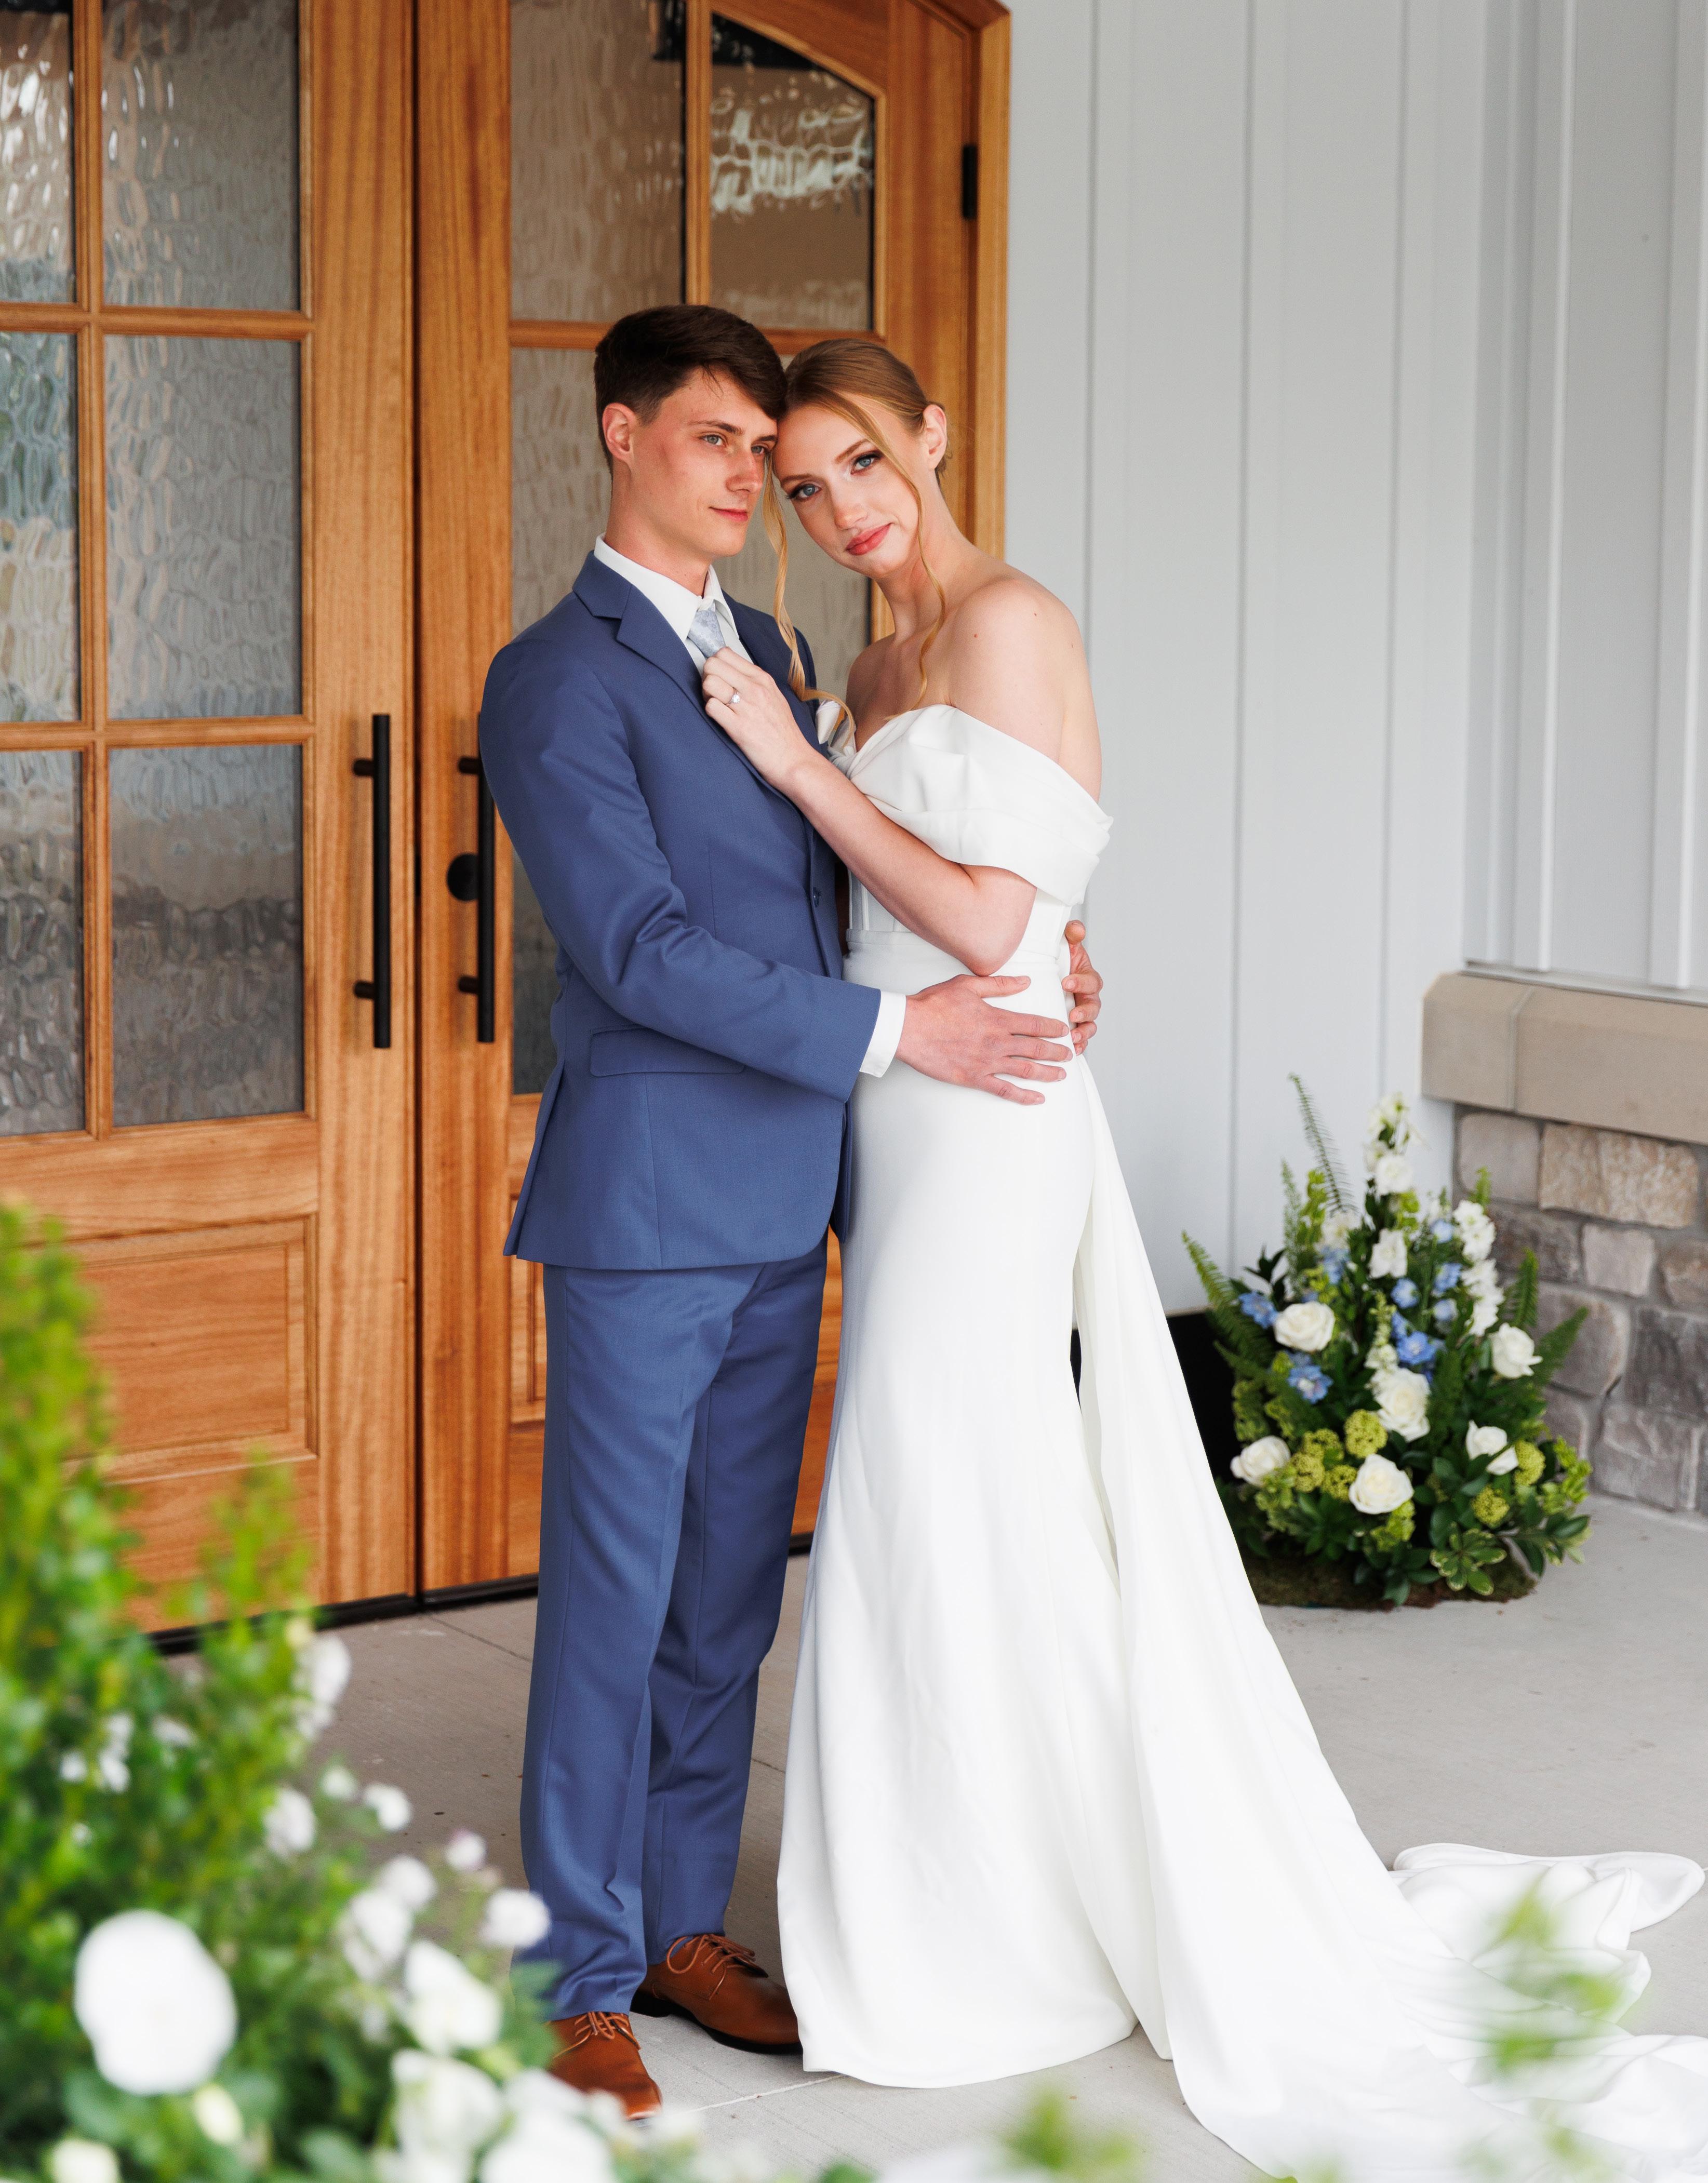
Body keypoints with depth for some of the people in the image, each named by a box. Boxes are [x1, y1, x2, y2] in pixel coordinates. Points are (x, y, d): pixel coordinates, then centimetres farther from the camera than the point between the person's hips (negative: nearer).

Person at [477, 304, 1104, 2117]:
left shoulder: (759, 651, 15)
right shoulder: (558, 679, -11)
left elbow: (834, 880, 21)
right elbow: (643, 952, -18)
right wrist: (898, 1031, -19)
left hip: (778, 1213, 8)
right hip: (644, 1208, -7)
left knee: (731, 1591, 13)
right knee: (612, 1593, 0)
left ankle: (684, 1926, 25)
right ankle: (580, 1976, 11)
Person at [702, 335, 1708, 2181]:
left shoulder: (1008, 625, -14)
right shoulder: (881, 658, 14)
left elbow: (987, 921, -20)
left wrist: (797, 762, -17)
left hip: (983, 1120, -9)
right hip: (900, 1127, 9)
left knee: (950, 1518, -2)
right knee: (936, 1517, 14)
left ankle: (993, 1956, 11)